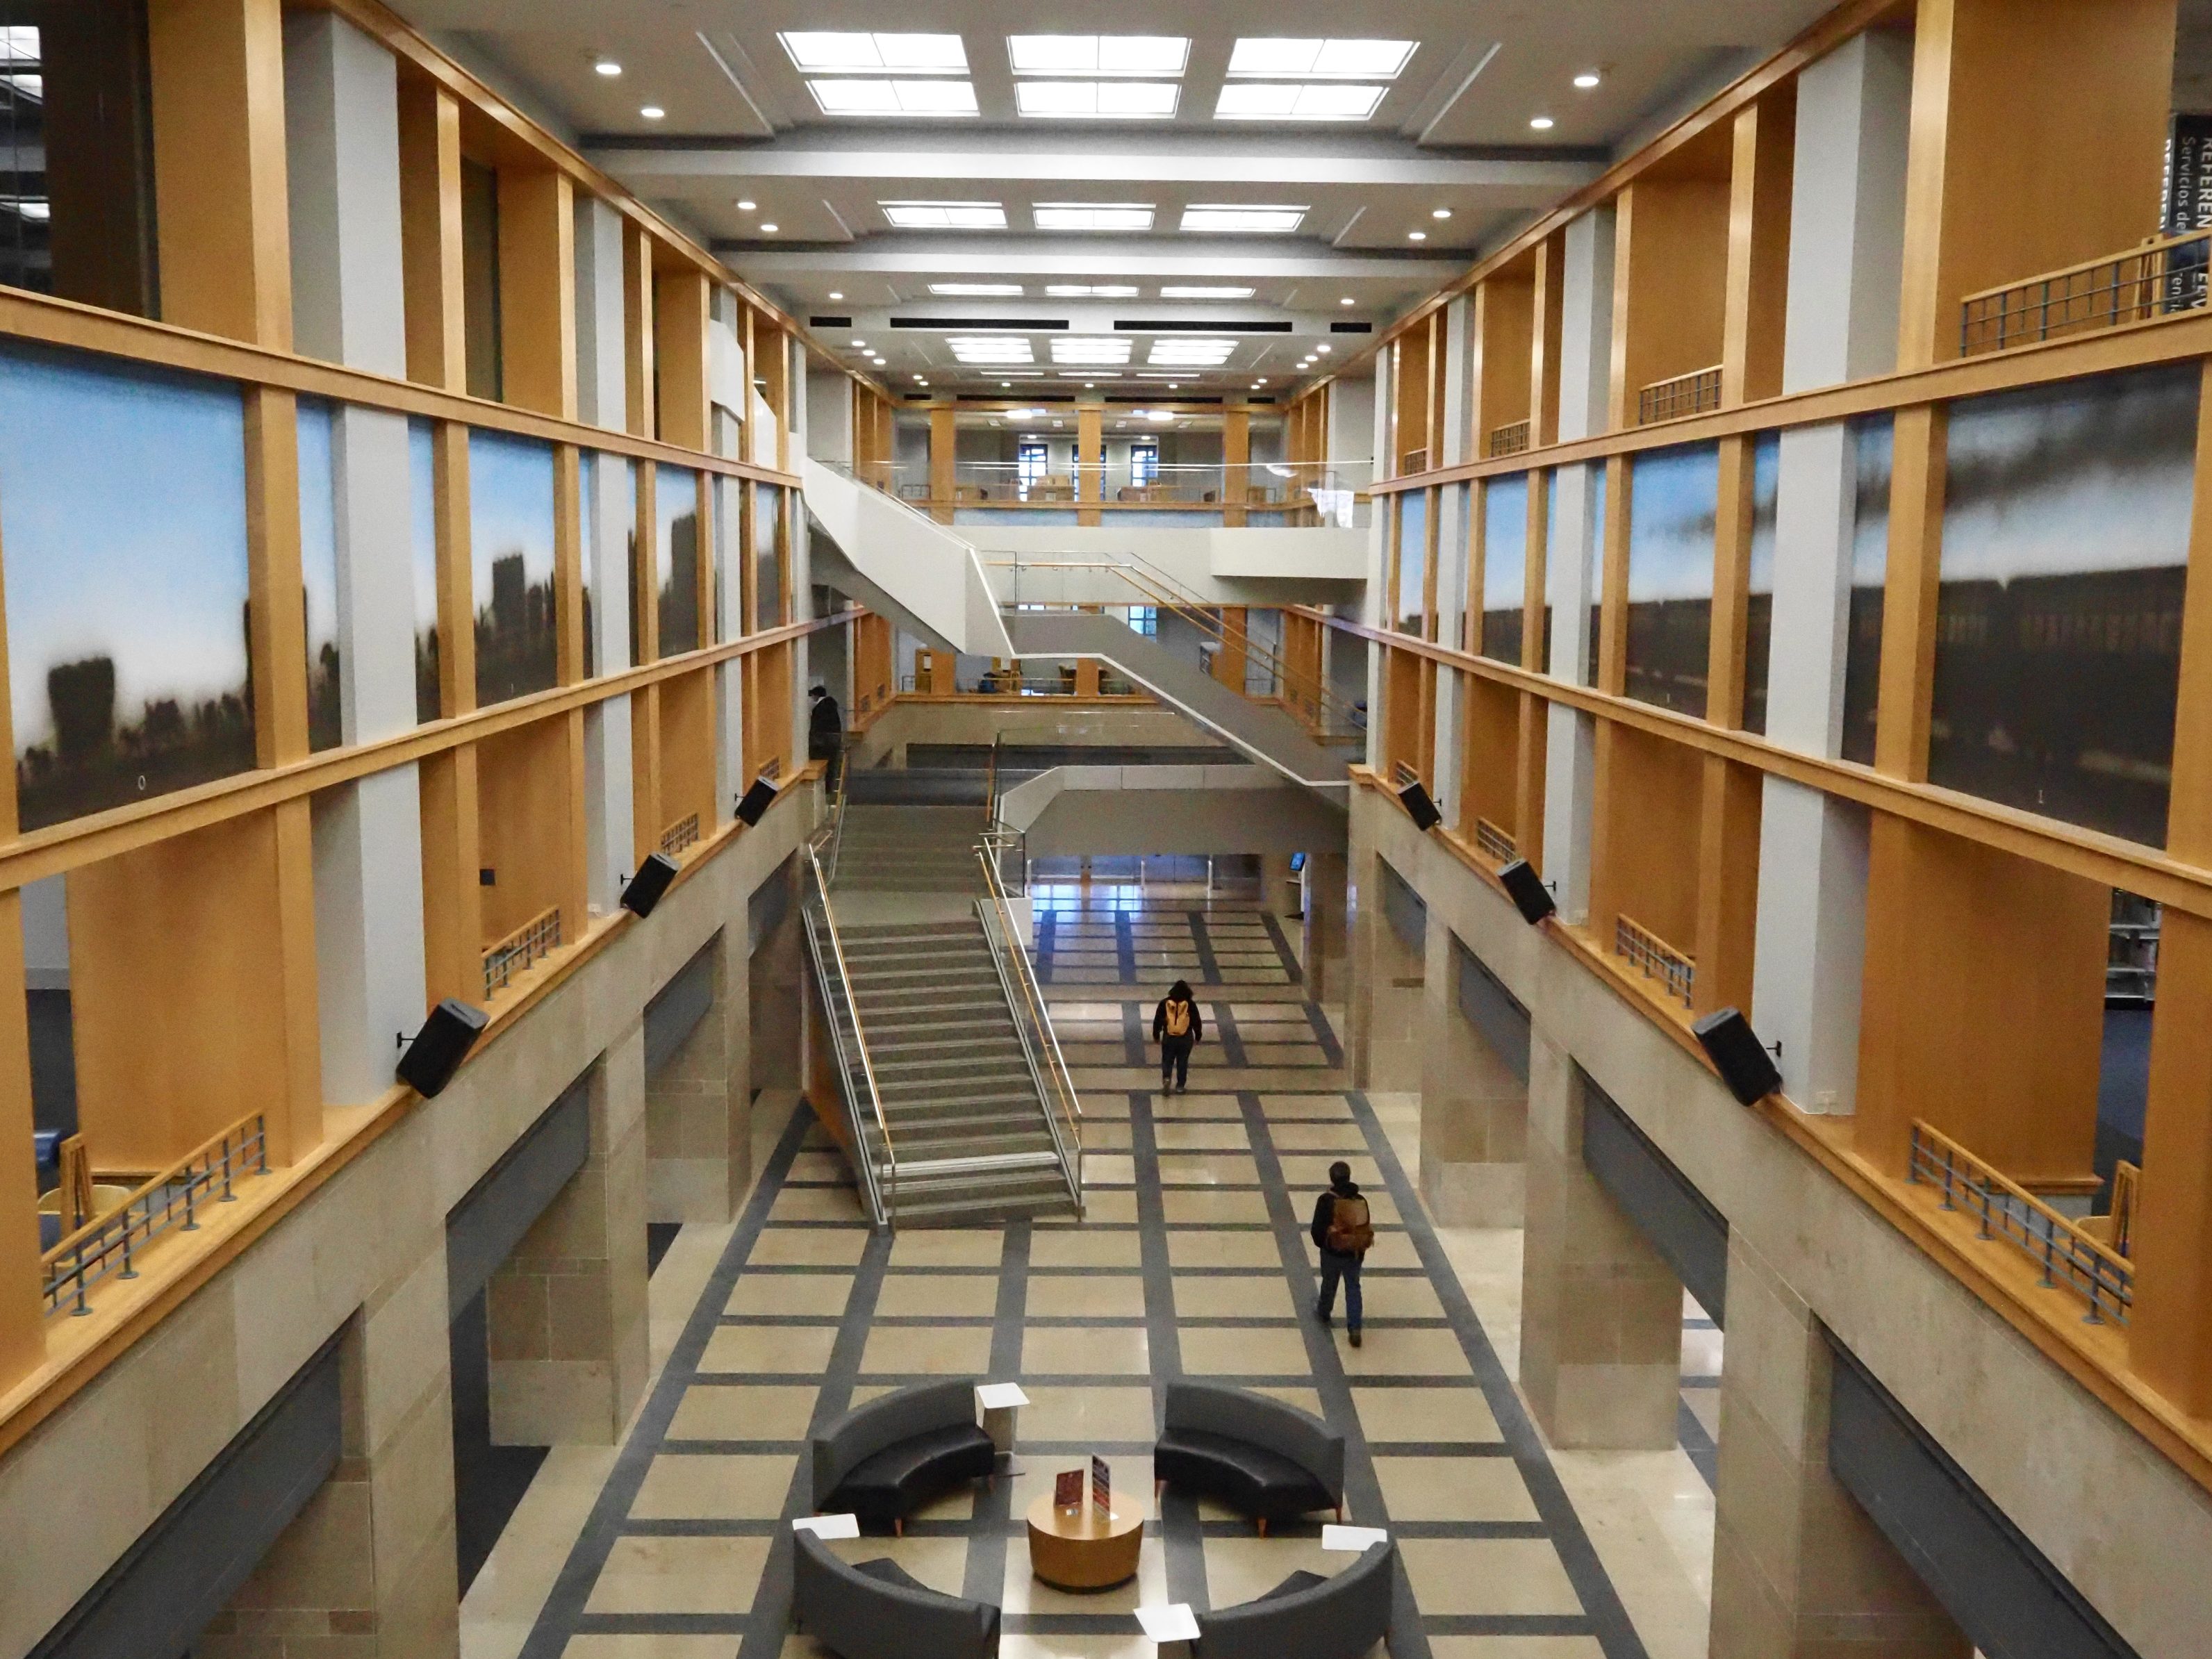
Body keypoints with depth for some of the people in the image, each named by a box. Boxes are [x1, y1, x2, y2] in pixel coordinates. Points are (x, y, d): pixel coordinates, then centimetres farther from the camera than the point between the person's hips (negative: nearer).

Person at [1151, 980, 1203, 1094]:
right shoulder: (1190, 1004, -10)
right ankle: (1181, 1086, 20)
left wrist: (1156, 1035, 13)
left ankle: (1166, 1077, -9)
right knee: (1183, 1062, 15)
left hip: (1169, 1038, 0)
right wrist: (1198, 1037, 12)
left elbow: (1157, 1021, -1)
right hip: (1186, 1039, 0)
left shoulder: (1165, 1003, -8)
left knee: (1167, 1060, 16)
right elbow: (1197, 1022, -3)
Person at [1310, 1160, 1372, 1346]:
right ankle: (1354, 1328, 6)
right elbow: (1367, 1227, 0)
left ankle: (1324, 1313, 47)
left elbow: (1317, 1228, -12)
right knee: (1353, 1288, 14)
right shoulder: (1361, 1200, -9)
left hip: (1332, 1252, -2)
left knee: (1329, 1284, 22)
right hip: (1355, 1253, 2)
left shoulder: (1326, 1201, -19)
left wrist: (1320, 1243, 8)